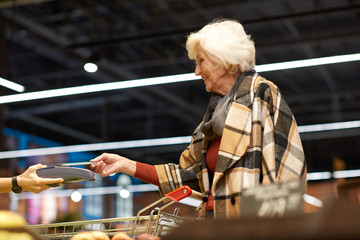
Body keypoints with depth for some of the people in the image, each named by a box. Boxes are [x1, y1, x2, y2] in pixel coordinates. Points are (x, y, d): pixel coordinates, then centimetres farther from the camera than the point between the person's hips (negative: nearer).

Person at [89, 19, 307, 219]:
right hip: (216, 226, 6)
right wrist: (125, 165, 18)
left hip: (250, 225, -6)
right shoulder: (215, 113, 22)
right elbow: (188, 175, 20)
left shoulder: (262, 94, 0)